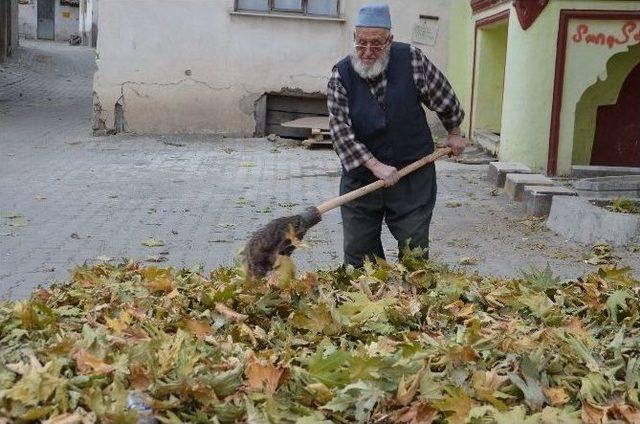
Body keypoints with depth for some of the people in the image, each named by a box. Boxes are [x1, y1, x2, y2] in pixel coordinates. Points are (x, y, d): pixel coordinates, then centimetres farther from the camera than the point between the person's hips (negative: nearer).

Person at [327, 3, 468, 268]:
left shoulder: (411, 59, -9)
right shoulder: (341, 75, -9)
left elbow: (444, 97, 5)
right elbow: (340, 129, -16)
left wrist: (454, 134, 17)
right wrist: (376, 166, -23)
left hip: (413, 175, -1)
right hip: (361, 175, 1)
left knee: (414, 250, 3)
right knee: (358, 253, 7)